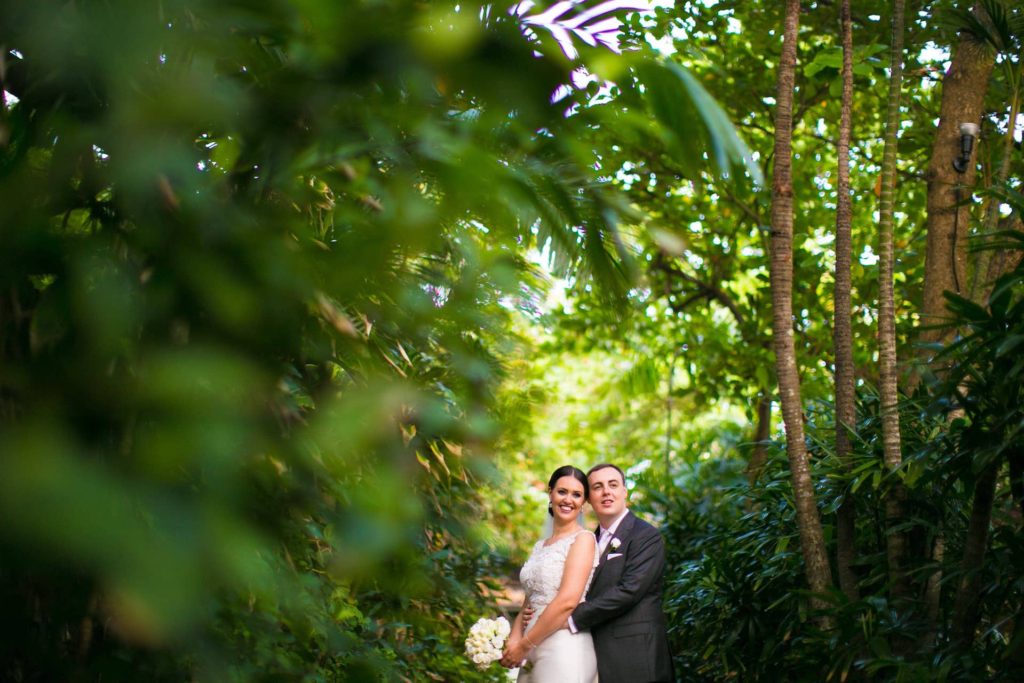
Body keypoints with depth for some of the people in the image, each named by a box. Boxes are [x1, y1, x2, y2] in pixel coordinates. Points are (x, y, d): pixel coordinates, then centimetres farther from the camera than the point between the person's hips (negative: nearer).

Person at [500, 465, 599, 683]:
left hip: (565, 649, -7)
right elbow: (530, 601, 12)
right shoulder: (540, 546, 15)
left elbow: (568, 600, -17)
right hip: (533, 652, 7)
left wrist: (524, 645, -13)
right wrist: (514, 639, -8)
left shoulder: (583, 539, -7)